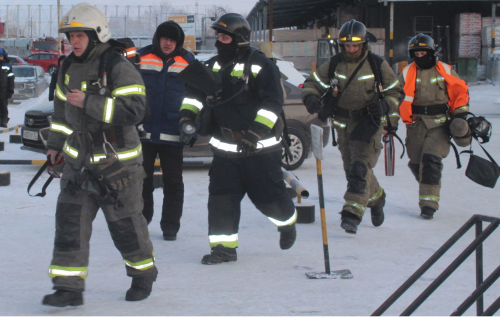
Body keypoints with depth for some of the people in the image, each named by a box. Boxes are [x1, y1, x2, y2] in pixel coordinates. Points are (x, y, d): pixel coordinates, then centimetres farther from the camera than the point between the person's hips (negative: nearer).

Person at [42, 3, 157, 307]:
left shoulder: (119, 68, -16)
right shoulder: (69, 68, 8)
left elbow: (133, 110, -26)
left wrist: (88, 103, -28)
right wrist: (56, 143, 25)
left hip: (117, 161, -6)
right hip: (79, 159, 6)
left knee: (125, 223, 6)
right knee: (70, 219, -5)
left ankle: (144, 273, 31)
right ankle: (69, 287, -2)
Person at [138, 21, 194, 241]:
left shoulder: (188, 62, 3)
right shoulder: (141, 58, 2)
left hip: (172, 134, 0)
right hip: (143, 131, 1)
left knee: (173, 182, 3)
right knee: (142, 179, 8)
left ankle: (170, 226, 12)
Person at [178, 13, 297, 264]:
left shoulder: (260, 65, -13)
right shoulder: (212, 67, 9)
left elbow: (272, 102, -19)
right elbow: (194, 93, 14)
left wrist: (256, 132, -27)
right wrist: (187, 117, -5)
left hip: (260, 147, -5)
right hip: (225, 147, 6)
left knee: (268, 195, 1)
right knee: (221, 195, -3)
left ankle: (287, 221, 33)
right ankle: (224, 246, 2)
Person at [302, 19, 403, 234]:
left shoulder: (377, 65, -6)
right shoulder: (333, 65, -1)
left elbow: (395, 92, 2)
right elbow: (313, 83, 3)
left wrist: (385, 106, -19)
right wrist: (310, 98, -20)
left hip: (368, 124, -4)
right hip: (343, 125, 4)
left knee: (360, 168, -18)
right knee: (352, 170, 14)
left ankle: (352, 214, -21)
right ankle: (376, 198, 40)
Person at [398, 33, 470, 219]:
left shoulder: (445, 71, 3)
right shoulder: (407, 73, 5)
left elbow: (461, 92, 10)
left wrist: (460, 114, 2)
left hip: (439, 123, -2)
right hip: (416, 124, 3)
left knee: (431, 160, -16)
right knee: (415, 163, 5)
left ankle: (429, 202, -12)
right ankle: (427, 188, 33)